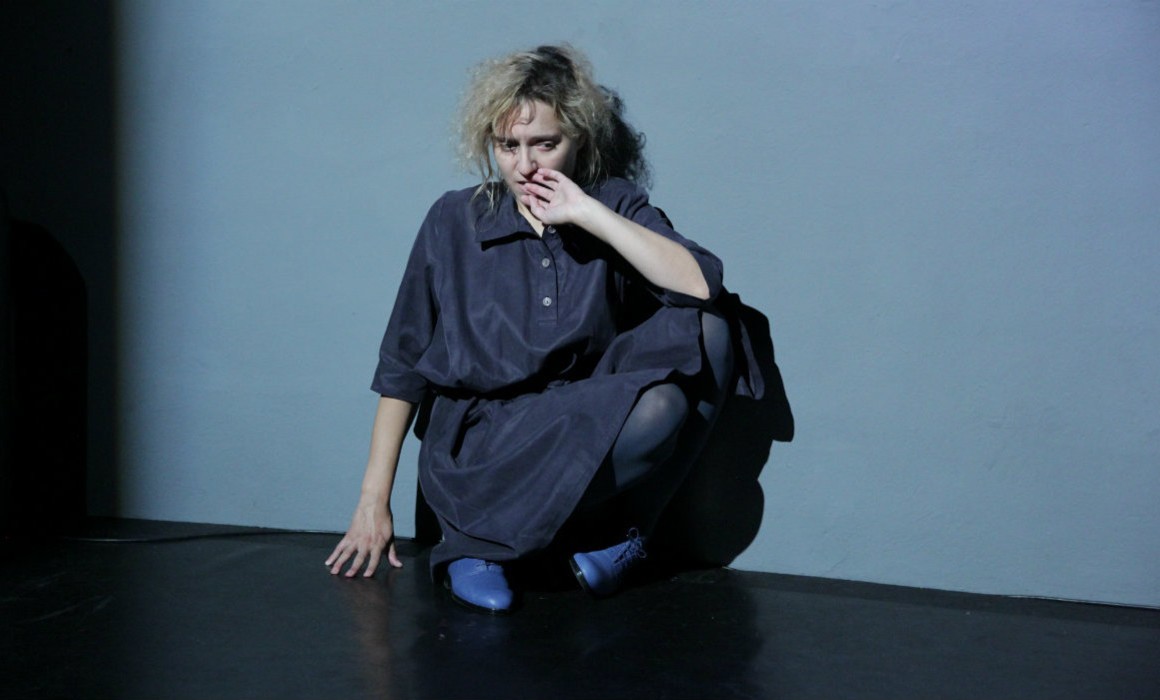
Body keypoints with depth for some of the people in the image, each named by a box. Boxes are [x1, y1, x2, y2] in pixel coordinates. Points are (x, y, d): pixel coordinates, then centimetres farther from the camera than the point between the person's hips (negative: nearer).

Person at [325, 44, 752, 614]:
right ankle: (476, 536, -12)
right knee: (652, 409, -30)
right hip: (475, 448, -3)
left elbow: (702, 285, -15)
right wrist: (373, 502, 1)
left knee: (704, 333, -20)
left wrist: (588, 214, -15)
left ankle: (628, 524, -10)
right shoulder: (455, 221, 2)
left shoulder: (615, 207, 4)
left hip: (585, 430, 3)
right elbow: (402, 368, 4)